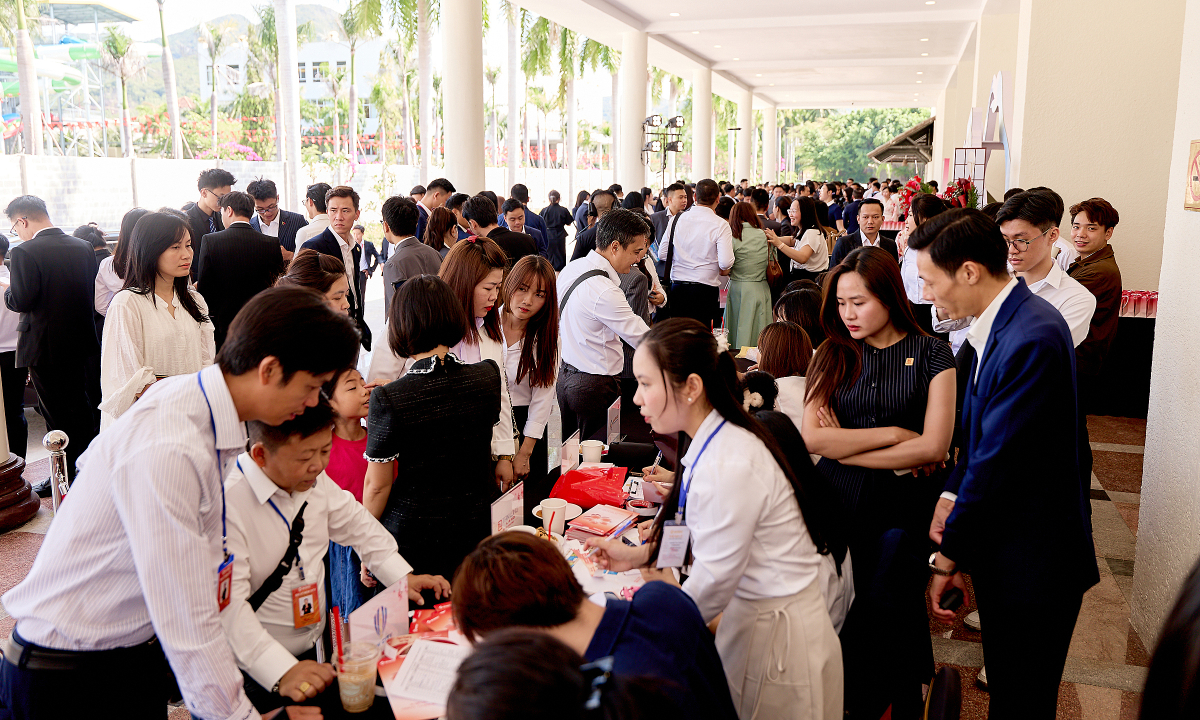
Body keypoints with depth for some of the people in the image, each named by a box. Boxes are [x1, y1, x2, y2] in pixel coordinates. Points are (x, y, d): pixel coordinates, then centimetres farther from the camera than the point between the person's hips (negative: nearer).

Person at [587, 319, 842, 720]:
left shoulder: (728, 467, -30)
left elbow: (710, 585, -22)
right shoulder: (714, 443, 1)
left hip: (776, 636, -9)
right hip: (751, 615, 9)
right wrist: (639, 555, 10)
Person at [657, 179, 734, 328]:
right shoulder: (720, 225, -8)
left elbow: (662, 254, 7)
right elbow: (726, 262, -15)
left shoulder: (677, 220, 3)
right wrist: (724, 270, 8)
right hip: (705, 288, -3)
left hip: (677, 288, 4)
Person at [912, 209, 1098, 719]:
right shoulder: (995, 324, 3)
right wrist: (953, 492, -3)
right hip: (1001, 549, 9)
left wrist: (948, 556, -16)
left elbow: (999, 459, -25)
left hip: (1032, 562, -9)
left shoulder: (1033, 337, -28)